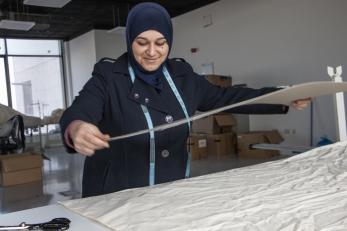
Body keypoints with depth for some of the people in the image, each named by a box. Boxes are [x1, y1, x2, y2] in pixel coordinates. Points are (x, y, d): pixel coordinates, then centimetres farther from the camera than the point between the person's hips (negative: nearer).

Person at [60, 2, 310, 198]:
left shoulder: (182, 76, 1)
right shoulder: (108, 76, -13)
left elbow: (226, 97, 6)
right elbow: (79, 110, -28)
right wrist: (76, 129, -52)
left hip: (174, 189, 4)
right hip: (118, 196, -4)